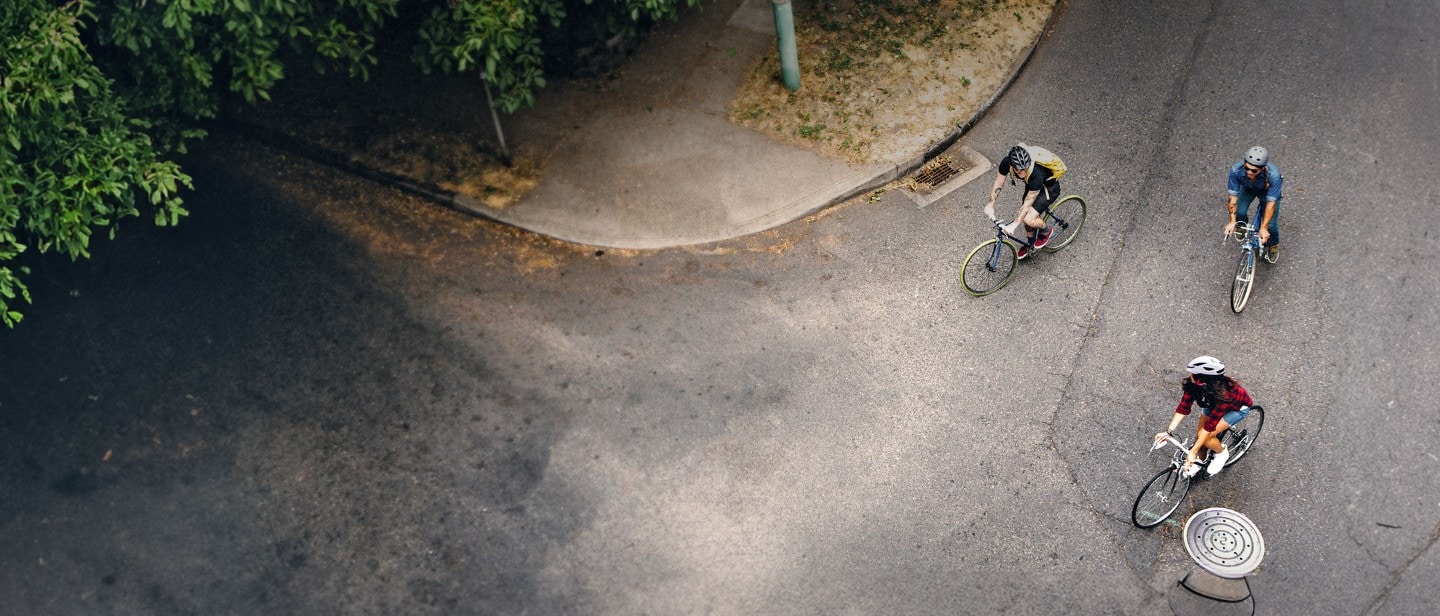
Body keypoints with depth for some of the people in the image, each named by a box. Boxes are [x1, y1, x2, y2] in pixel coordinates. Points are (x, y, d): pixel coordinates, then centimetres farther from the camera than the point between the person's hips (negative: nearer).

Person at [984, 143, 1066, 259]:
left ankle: (1045, 231, 13)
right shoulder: (1006, 162, -28)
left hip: (1049, 188, -6)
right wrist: (991, 204, -16)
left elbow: (1028, 203, -34)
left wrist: (1014, 225, -33)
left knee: (1029, 219, -19)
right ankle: (1030, 243, 38)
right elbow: (998, 184, -11)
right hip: (1032, 185, 6)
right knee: (1024, 215, 11)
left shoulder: (1036, 173, -42)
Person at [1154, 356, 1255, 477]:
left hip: (1239, 407, -5)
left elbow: (1210, 426, -38)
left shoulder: (1222, 393, -43)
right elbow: (1183, 408, -20)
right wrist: (1168, 432, -28)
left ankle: (1222, 452, 12)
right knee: (1200, 434, -1)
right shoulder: (1192, 383, -29)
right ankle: (1200, 460, 26)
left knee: (1205, 436, -18)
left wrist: (1193, 452, -37)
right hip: (1214, 403, 5)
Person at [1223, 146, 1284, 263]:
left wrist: (1263, 228, -37)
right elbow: (1233, 196, -28)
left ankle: (1273, 245, 24)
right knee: (1239, 213, -19)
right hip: (1247, 188, 2)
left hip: (1267, 191, -2)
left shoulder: (1273, 175, -41)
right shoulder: (1236, 170, -37)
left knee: (1271, 225, -10)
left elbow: (1271, 203, -35)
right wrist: (1232, 221, -32)